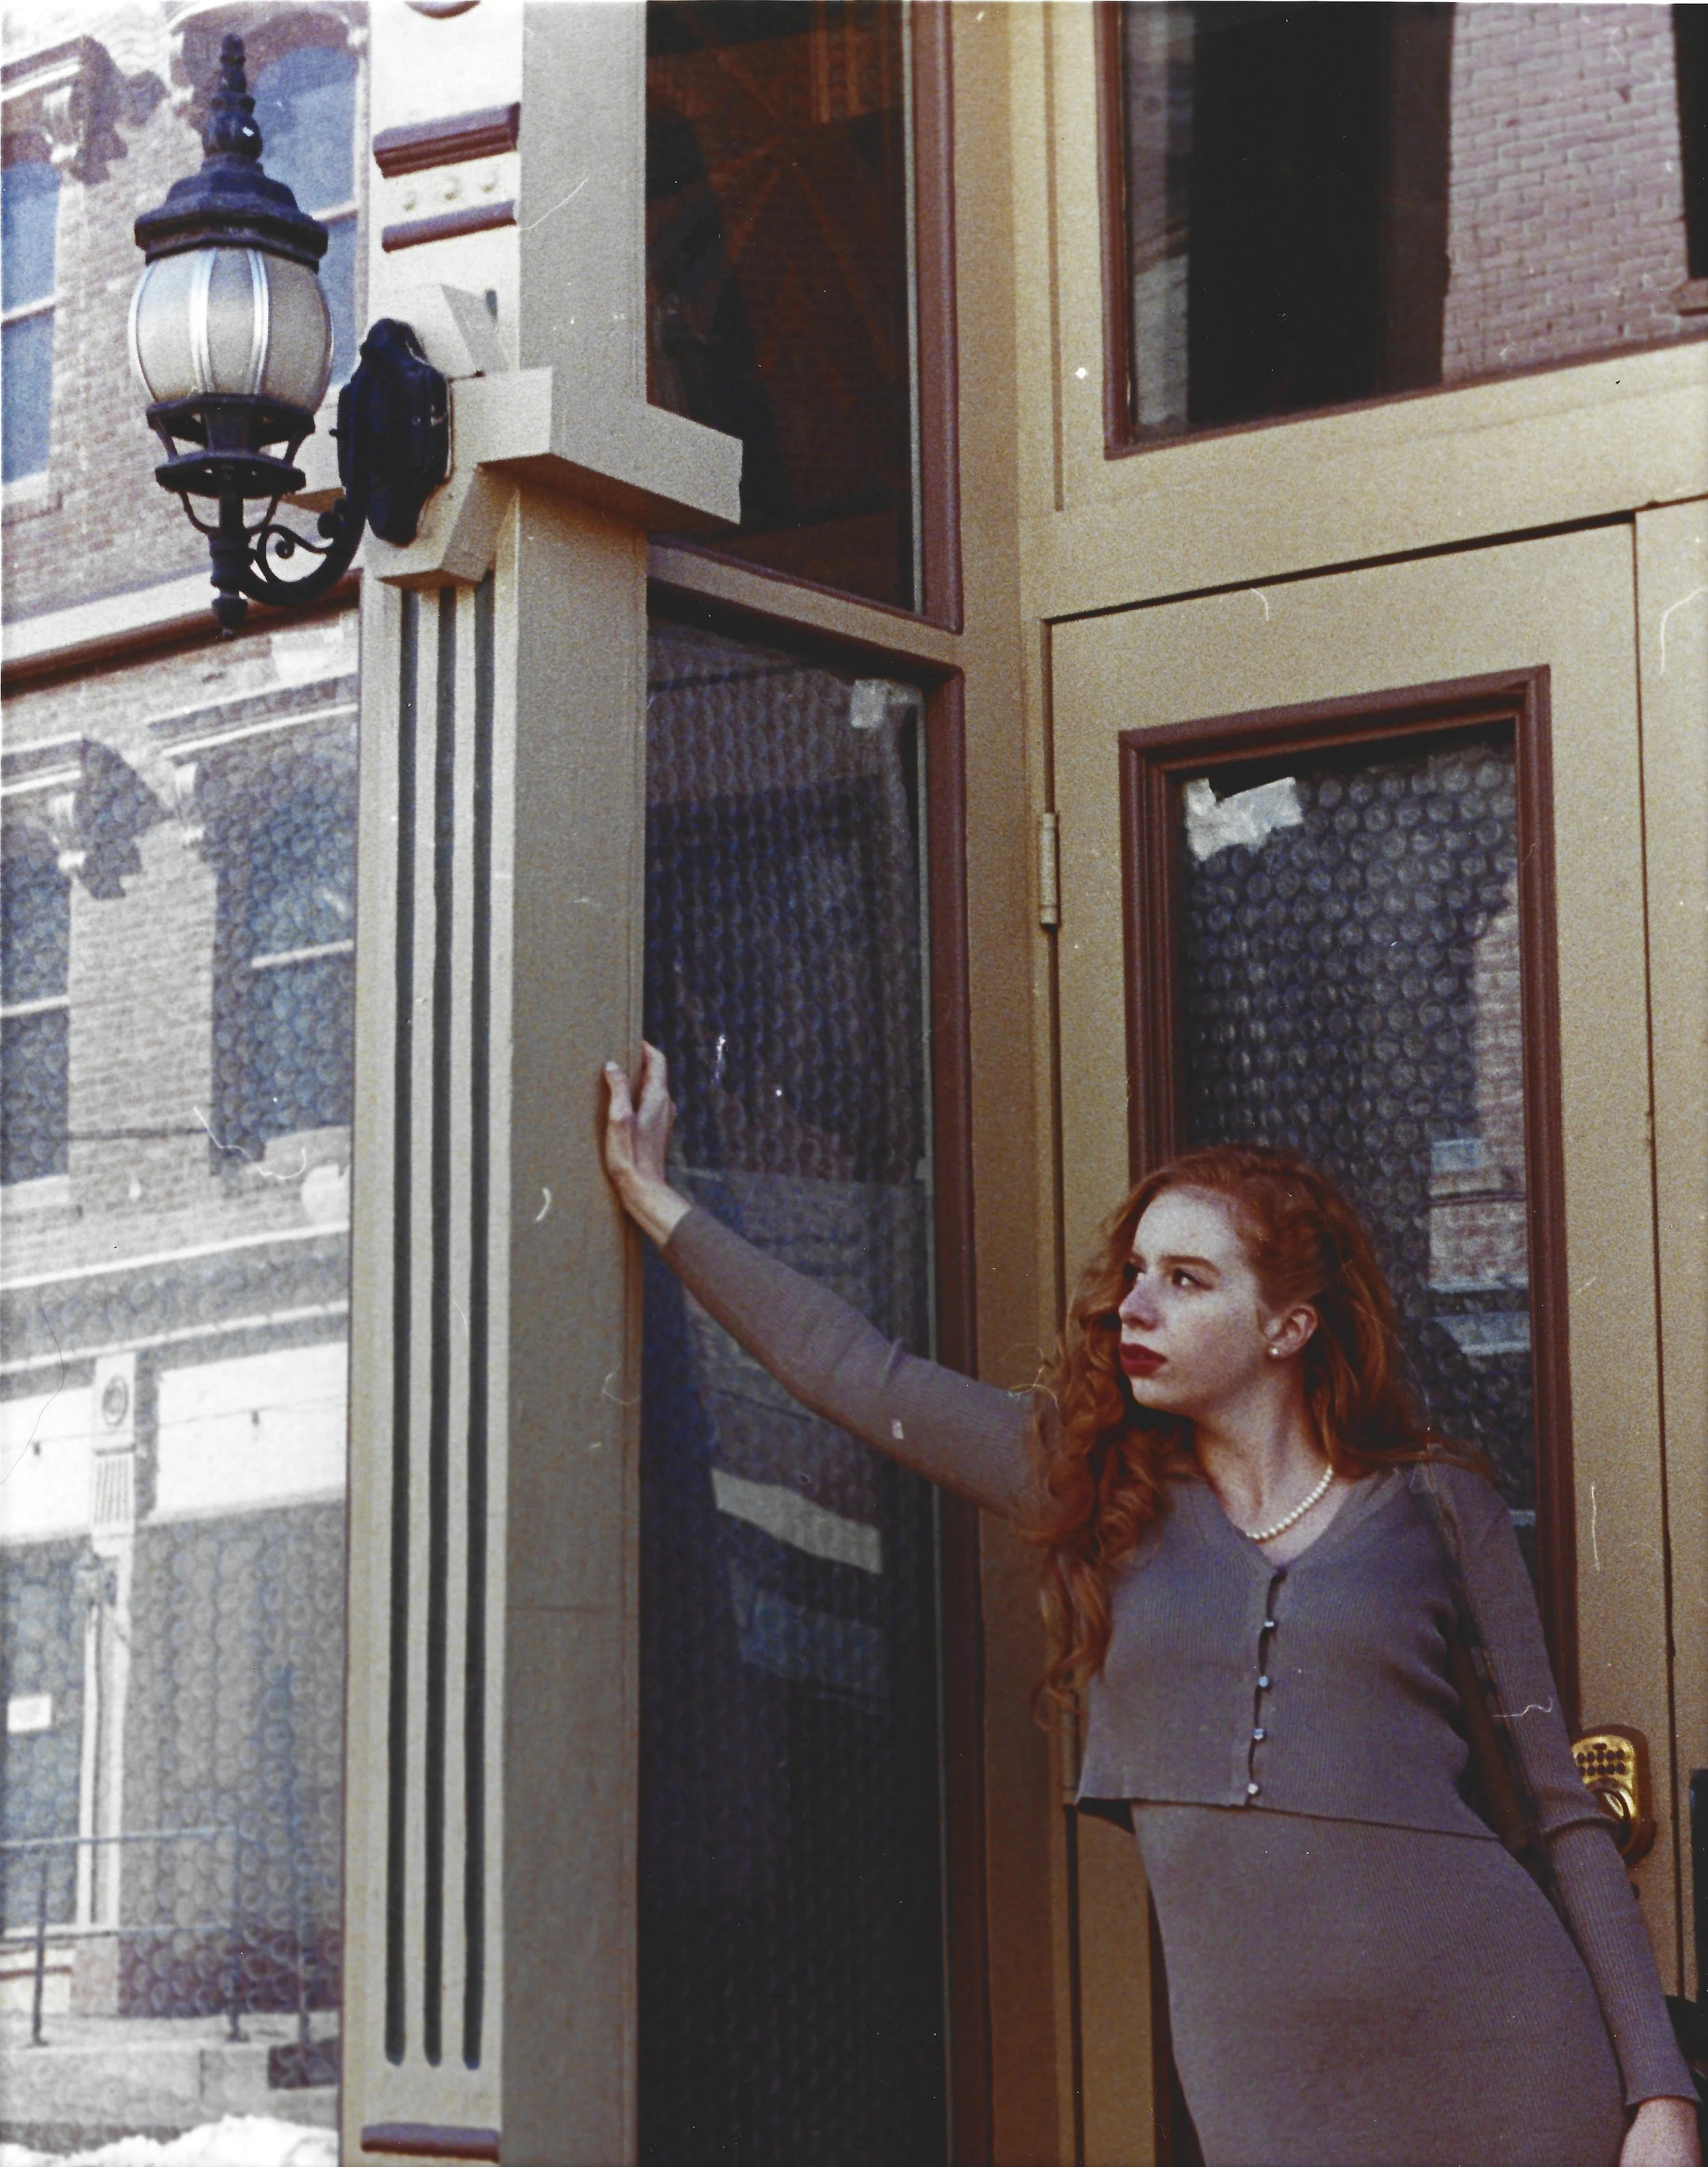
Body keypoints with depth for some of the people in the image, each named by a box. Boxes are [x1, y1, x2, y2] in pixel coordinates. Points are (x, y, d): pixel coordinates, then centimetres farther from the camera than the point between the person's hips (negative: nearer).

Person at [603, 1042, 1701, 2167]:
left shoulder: (1435, 1506, 7)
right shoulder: (1096, 1485, 12)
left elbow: (1563, 1808, 6)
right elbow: (854, 1368, 16)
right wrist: (655, 1200, 19)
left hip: (1493, 2055, -1)